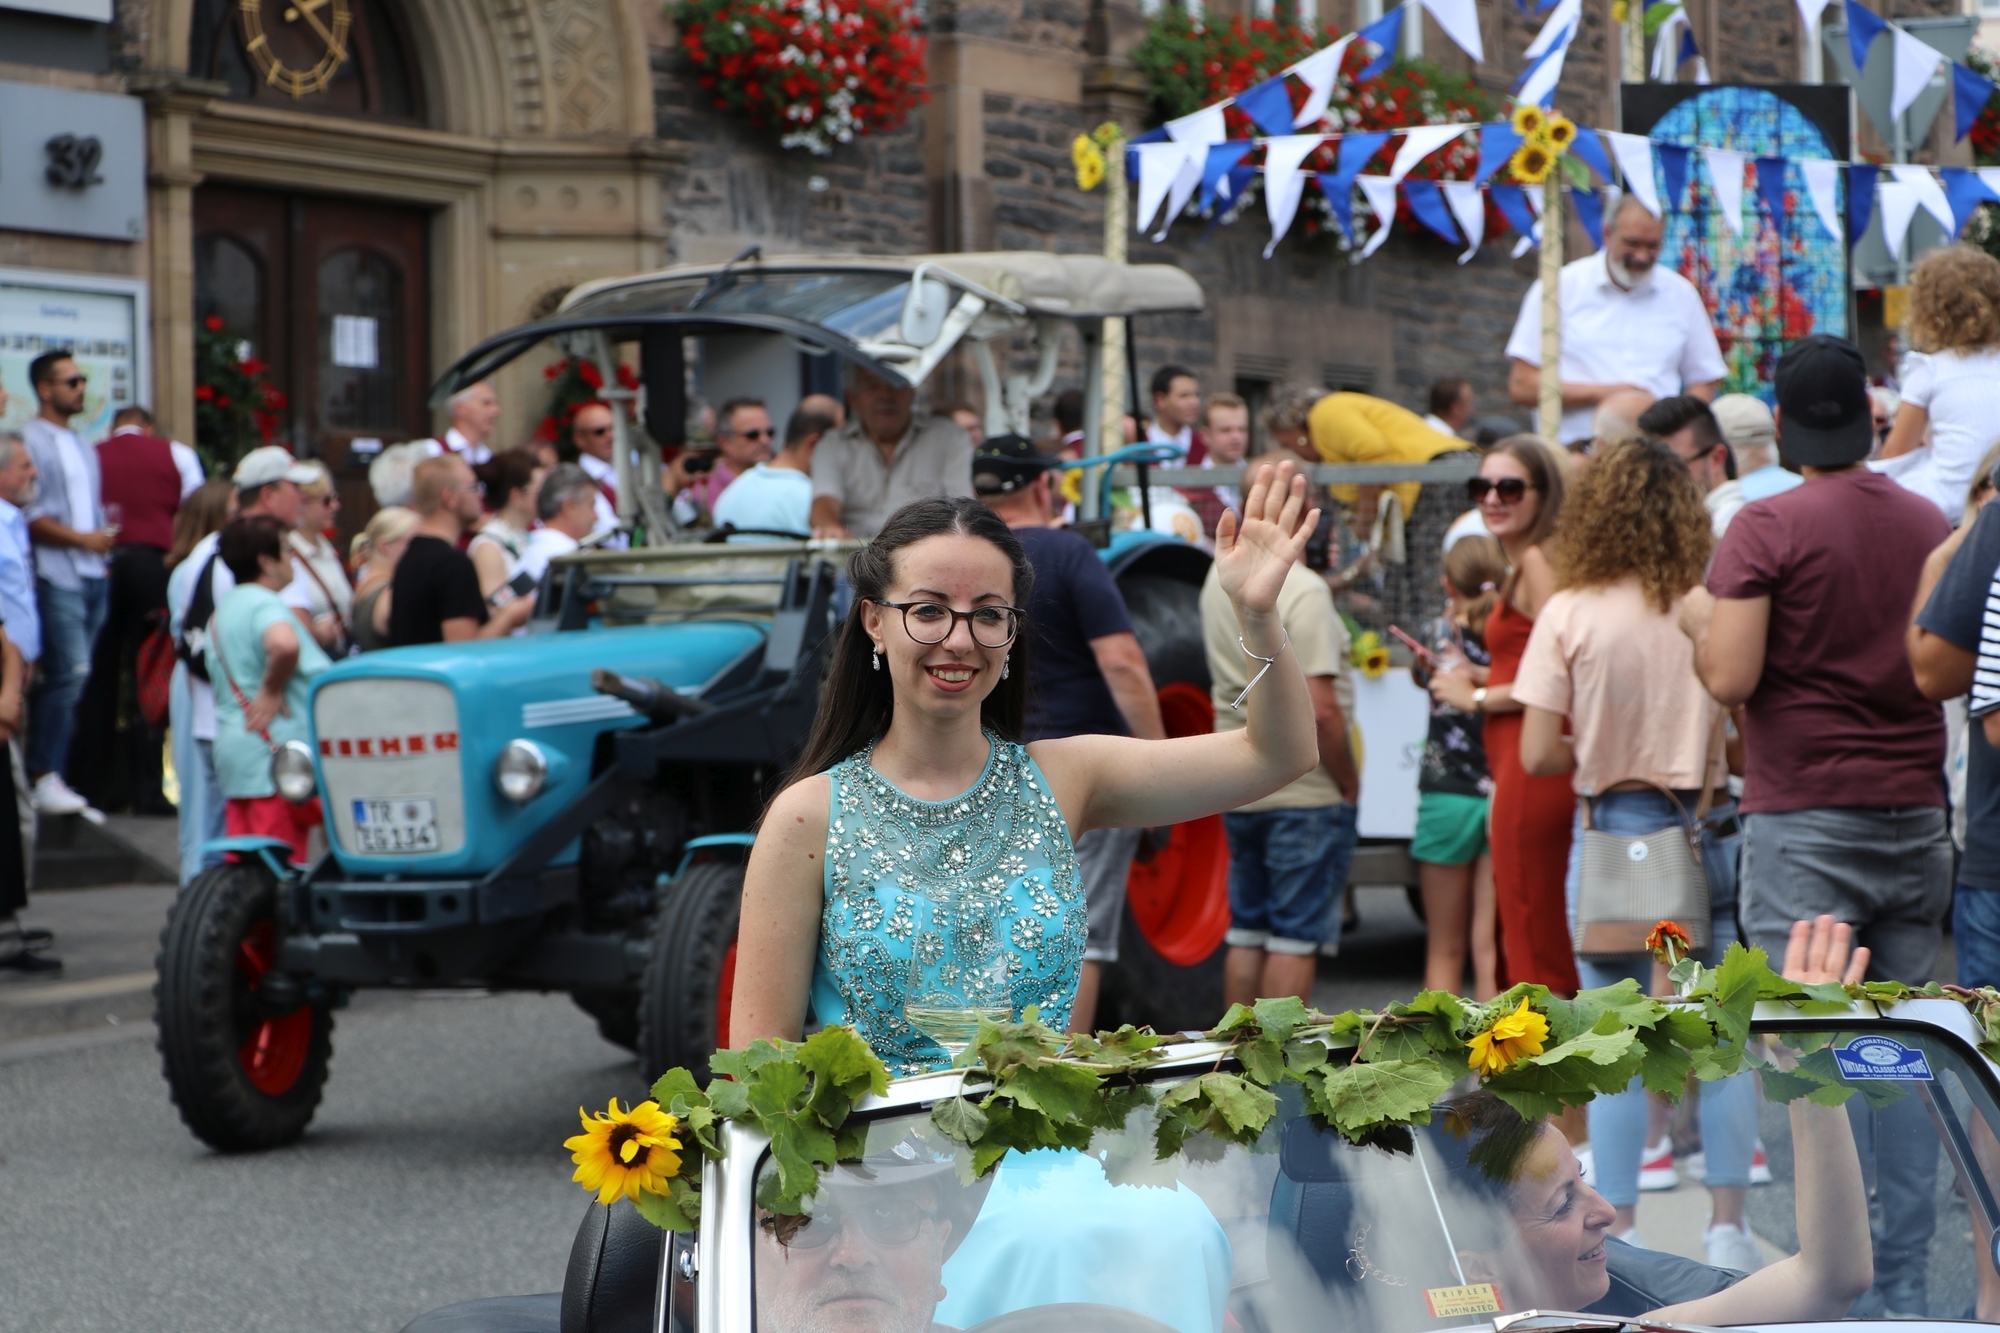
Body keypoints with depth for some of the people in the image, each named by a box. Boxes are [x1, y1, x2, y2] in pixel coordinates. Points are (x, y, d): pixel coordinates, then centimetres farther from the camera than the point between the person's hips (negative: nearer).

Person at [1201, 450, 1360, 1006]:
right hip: (1304, 792, -7)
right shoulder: (1304, 593, -18)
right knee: (1295, 939, -1)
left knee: (1246, 934, 14)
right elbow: (1320, 710, -22)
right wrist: (1349, 781, -9)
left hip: (1237, 788, 7)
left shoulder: (1220, 579, 5)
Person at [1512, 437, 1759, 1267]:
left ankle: (1619, 1232, 7)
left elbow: (1538, 754, -9)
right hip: (1709, 833, 2)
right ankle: (1729, 1229, 13)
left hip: (1613, 833, -1)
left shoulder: (1570, 614, -7)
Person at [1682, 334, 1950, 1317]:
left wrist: (1696, 620, 3)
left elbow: (1730, 677, -16)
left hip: (1804, 820, -5)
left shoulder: (1768, 527, -9)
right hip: (1915, 816, 5)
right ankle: (1903, 1280, 11)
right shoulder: (1930, 525, 7)